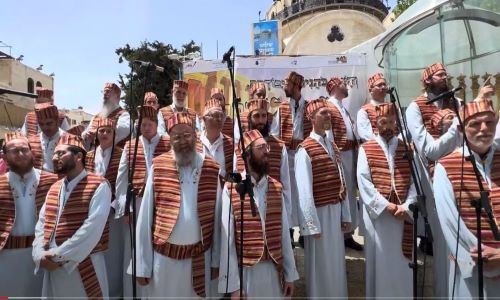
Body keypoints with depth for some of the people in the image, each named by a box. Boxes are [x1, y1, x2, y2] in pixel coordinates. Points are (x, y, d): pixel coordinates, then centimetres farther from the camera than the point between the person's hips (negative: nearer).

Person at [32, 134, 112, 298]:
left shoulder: (98, 186, -11)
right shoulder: (54, 188, 13)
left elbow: (92, 228, -19)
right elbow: (41, 224, 9)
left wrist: (58, 255, -16)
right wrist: (40, 255, -8)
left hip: (84, 266, -6)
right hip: (52, 267, 6)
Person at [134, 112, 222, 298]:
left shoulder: (211, 169, -4)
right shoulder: (157, 168, -7)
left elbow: (217, 218, 1)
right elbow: (145, 219, -5)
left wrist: (216, 260, 5)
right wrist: (142, 266, -4)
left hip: (200, 257, 1)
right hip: (164, 256, -1)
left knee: (197, 295, 17)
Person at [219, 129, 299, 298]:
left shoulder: (276, 187, 3)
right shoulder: (231, 189, -11)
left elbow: (284, 234, 5)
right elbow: (227, 240, -10)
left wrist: (290, 274, 6)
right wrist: (232, 285, -10)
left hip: (274, 270, 4)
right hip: (245, 271, -4)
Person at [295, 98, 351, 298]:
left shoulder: (333, 147, 10)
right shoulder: (305, 150, -14)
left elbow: (341, 183, 9)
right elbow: (304, 190, -17)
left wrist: (346, 215, 8)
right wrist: (312, 225, -16)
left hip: (336, 211, 7)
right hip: (319, 212, -7)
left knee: (336, 262, 19)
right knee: (320, 265, 7)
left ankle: (338, 294, 36)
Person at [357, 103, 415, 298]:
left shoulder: (407, 148, 8)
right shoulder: (366, 149, 0)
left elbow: (416, 181, 2)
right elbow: (364, 183, -8)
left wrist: (406, 206, -12)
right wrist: (386, 205, -14)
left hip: (404, 214, 2)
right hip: (377, 213, -2)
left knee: (402, 262, 11)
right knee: (379, 261, 6)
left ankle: (403, 294, 26)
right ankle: (379, 294, 21)